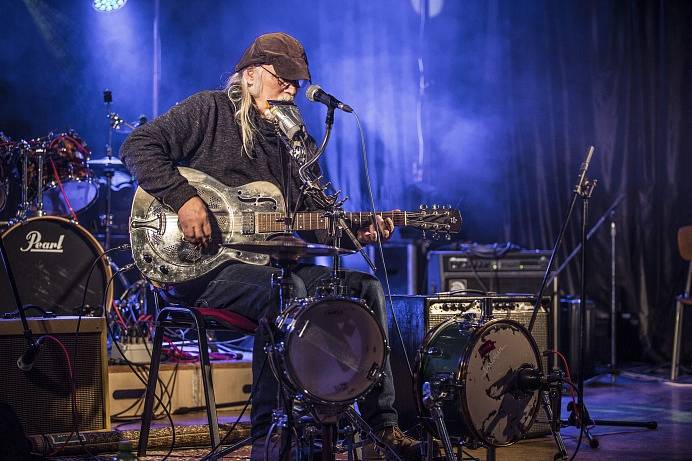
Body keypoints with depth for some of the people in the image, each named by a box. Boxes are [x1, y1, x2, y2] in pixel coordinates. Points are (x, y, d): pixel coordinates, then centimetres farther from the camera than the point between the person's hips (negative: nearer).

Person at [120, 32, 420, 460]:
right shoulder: (211, 111, -1)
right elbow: (139, 145, -12)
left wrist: (356, 231, 0)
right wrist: (184, 198, -23)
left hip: (264, 263, 8)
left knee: (365, 288, -1)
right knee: (285, 292, -37)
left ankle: (381, 426, 2)